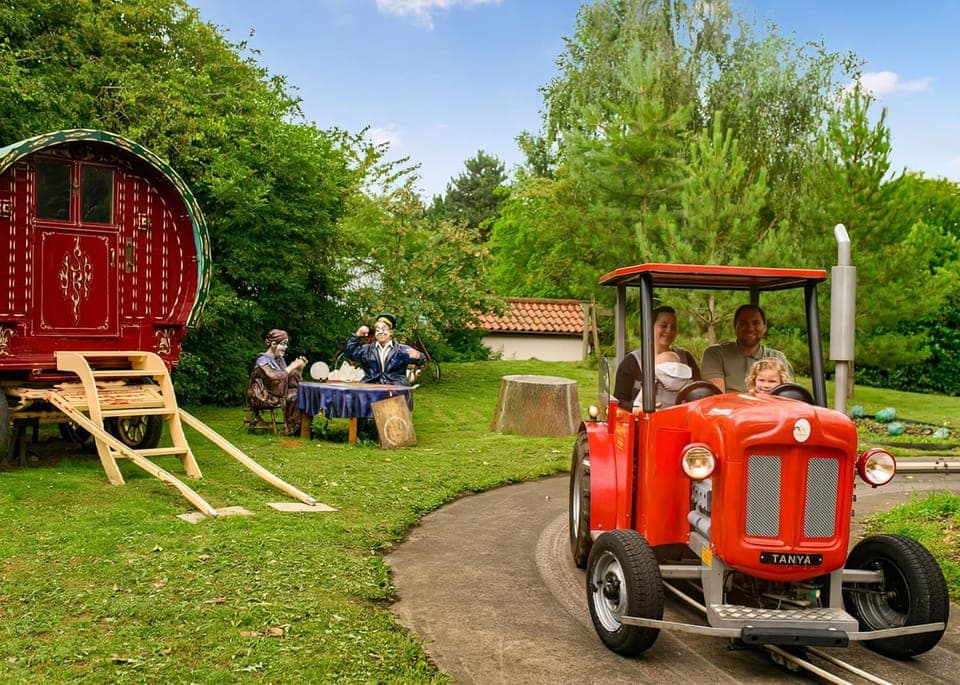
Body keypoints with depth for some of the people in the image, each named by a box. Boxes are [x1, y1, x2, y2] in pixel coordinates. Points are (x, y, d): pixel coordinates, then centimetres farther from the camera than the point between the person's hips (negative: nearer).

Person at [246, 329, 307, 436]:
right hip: (262, 397, -7)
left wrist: (299, 368, -7)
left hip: (276, 394, 7)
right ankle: (291, 428, -15)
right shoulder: (263, 360, -13)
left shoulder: (280, 359, 12)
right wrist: (291, 367, -20)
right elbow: (275, 378, -29)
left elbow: (291, 381, 9)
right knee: (292, 397, -26)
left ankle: (300, 426, -14)